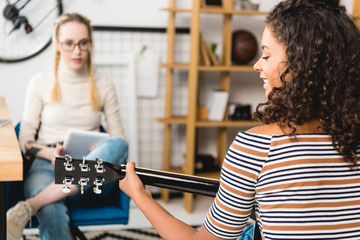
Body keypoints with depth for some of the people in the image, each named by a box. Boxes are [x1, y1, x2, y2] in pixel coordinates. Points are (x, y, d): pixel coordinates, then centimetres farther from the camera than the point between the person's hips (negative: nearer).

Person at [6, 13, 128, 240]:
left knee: (118, 145, -36)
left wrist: (103, 153, -13)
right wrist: (50, 153, -14)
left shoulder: (104, 86, 14)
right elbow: (26, 140, 8)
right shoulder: (41, 83, 11)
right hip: (47, 164, -2)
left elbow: (119, 139, 11)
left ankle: (29, 205, -41)